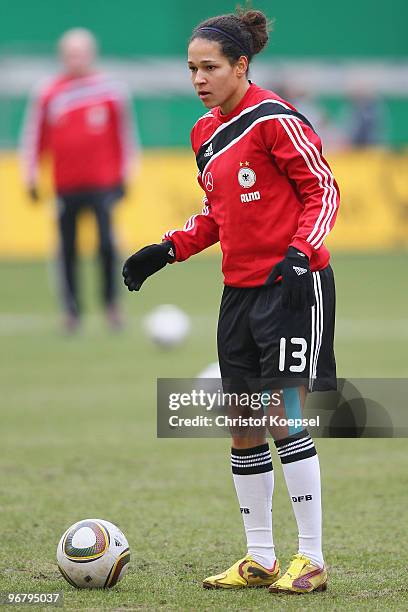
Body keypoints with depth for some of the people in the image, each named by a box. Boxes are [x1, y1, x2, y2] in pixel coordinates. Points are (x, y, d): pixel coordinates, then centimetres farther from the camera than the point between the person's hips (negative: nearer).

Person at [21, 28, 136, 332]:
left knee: (107, 243, -13)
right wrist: (31, 176, 5)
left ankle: (111, 301, 4)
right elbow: (34, 136, 9)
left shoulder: (111, 90, 1)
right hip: (66, 187, 1)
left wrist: (124, 175, 10)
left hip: (104, 183, -1)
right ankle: (72, 310, 15)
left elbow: (124, 133, 10)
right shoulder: (47, 95, 2)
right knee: (68, 249, 5)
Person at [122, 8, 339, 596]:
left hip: (293, 283, -8)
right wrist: (169, 250, 10)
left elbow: (323, 190, -10)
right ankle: (260, 559, 18)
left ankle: (311, 559, -2)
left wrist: (299, 252, -23)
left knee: (284, 417, -10)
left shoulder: (275, 120, -12)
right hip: (240, 291, 8)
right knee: (243, 429, 8)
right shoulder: (205, 132, 12)